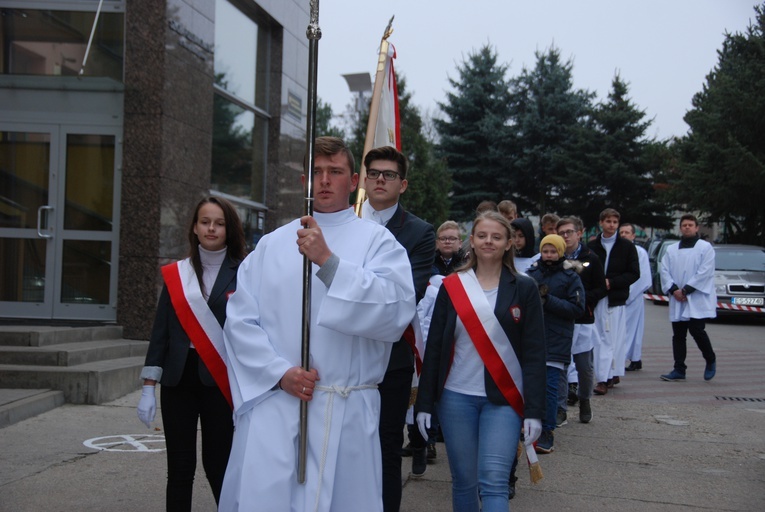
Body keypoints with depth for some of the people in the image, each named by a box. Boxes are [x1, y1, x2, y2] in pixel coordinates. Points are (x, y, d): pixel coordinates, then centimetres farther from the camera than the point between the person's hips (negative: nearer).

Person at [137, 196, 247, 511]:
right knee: (179, 467, 7)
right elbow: (161, 331, 8)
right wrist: (148, 389, 3)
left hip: (220, 381, -3)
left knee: (218, 466, 1)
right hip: (179, 379, 3)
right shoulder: (176, 274, 7)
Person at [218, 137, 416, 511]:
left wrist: (328, 261, -21)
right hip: (271, 405, 2)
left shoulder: (377, 240, 2)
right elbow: (240, 320, 6)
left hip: (344, 412, -2)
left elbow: (396, 311, -14)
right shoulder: (272, 244, 11)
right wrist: (279, 373, -8)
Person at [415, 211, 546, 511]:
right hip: (456, 397, 2)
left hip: (504, 399, -2)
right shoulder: (451, 286, 4)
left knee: (493, 482, -11)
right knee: (464, 481, 8)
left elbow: (534, 353, -1)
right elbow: (434, 347, 5)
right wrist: (424, 403, 1)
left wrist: (535, 410, -8)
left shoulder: (524, 288, 1)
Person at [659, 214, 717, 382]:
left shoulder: (705, 247, 1)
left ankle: (710, 361, 13)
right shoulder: (671, 250, 14)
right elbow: (665, 271, 6)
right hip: (677, 301, 5)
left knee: (697, 330, -12)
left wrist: (685, 290, -14)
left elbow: (704, 272, -9)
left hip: (698, 299, -5)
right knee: (678, 335, 4)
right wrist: (673, 290, -11)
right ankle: (679, 370, 10)